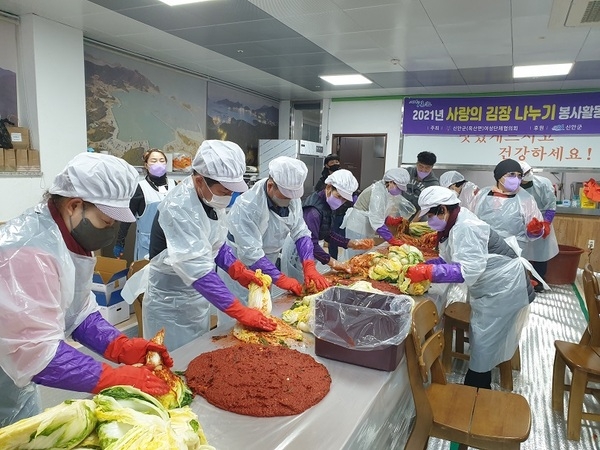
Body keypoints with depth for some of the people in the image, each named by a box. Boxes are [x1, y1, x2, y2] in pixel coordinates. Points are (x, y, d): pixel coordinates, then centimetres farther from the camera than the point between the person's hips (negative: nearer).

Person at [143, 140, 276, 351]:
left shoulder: (211, 197, -4)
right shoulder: (179, 208, -28)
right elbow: (197, 270, -33)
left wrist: (239, 271, -5)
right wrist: (241, 312, -32)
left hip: (198, 299, 8)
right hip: (171, 306, -7)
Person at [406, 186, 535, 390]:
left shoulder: (465, 228, -30)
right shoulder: (456, 225, 2)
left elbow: (468, 270, -39)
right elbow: (450, 259, 2)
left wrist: (427, 272, -41)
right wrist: (421, 267, -12)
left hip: (504, 288, -10)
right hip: (492, 287, 10)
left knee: (484, 342, 0)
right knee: (482, 338, 20)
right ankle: (478, 385, 36)